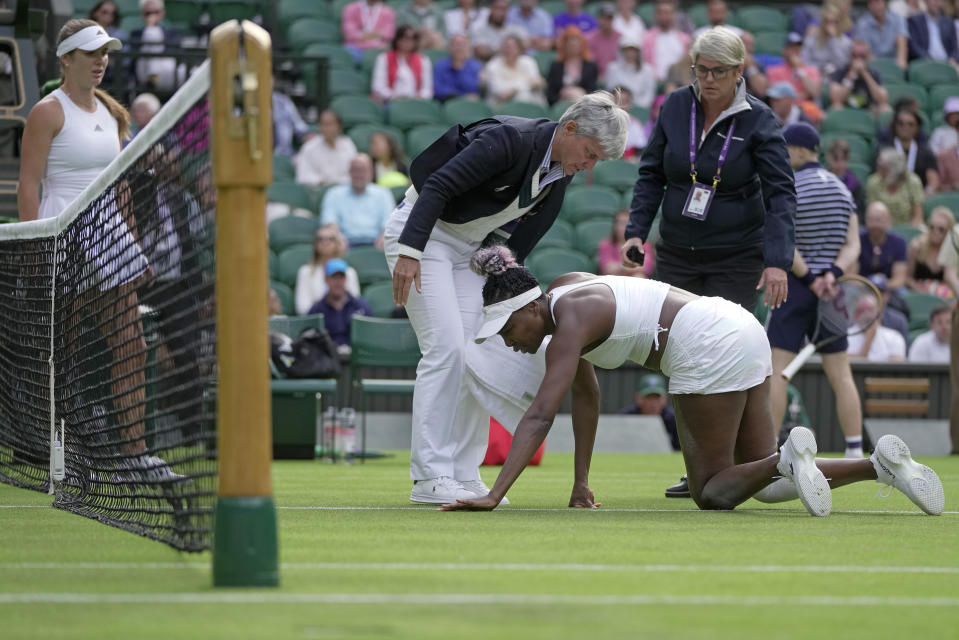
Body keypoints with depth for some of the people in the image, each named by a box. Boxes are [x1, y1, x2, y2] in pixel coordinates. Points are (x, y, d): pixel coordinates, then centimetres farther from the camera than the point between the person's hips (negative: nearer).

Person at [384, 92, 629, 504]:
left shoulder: (561, 173, -1)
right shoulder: (510, 140, -26)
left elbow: (521, 232, 8)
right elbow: (438, 186, -29)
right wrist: (409, 253, -35)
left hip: (470, 246, 8)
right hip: (421, 232, -8)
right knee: (446, 349, -15)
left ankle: (465, 475, 4)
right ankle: (429, 478, -14)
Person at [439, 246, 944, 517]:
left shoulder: (570, 322, -12)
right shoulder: (562, 291, 16)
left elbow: (540, 416, -23)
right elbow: (586, 395, 24)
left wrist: (493, 496, -28)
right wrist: (580, 483, 22)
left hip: (708, 347, -10)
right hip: (741, 330, 10)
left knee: (713, 493, 1)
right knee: (767, 486, 14)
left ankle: (788, 457, -25)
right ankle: (881, 463, -4)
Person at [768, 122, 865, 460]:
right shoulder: (842, 189, 9)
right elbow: (852, 245, 3)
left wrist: (809, 278, -11)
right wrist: (831, 275, -9)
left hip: (795, 286, -5)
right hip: (831, 290, 5)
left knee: (776, 370, -3)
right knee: (840, 374, 6)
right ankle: (855, 452, 4)